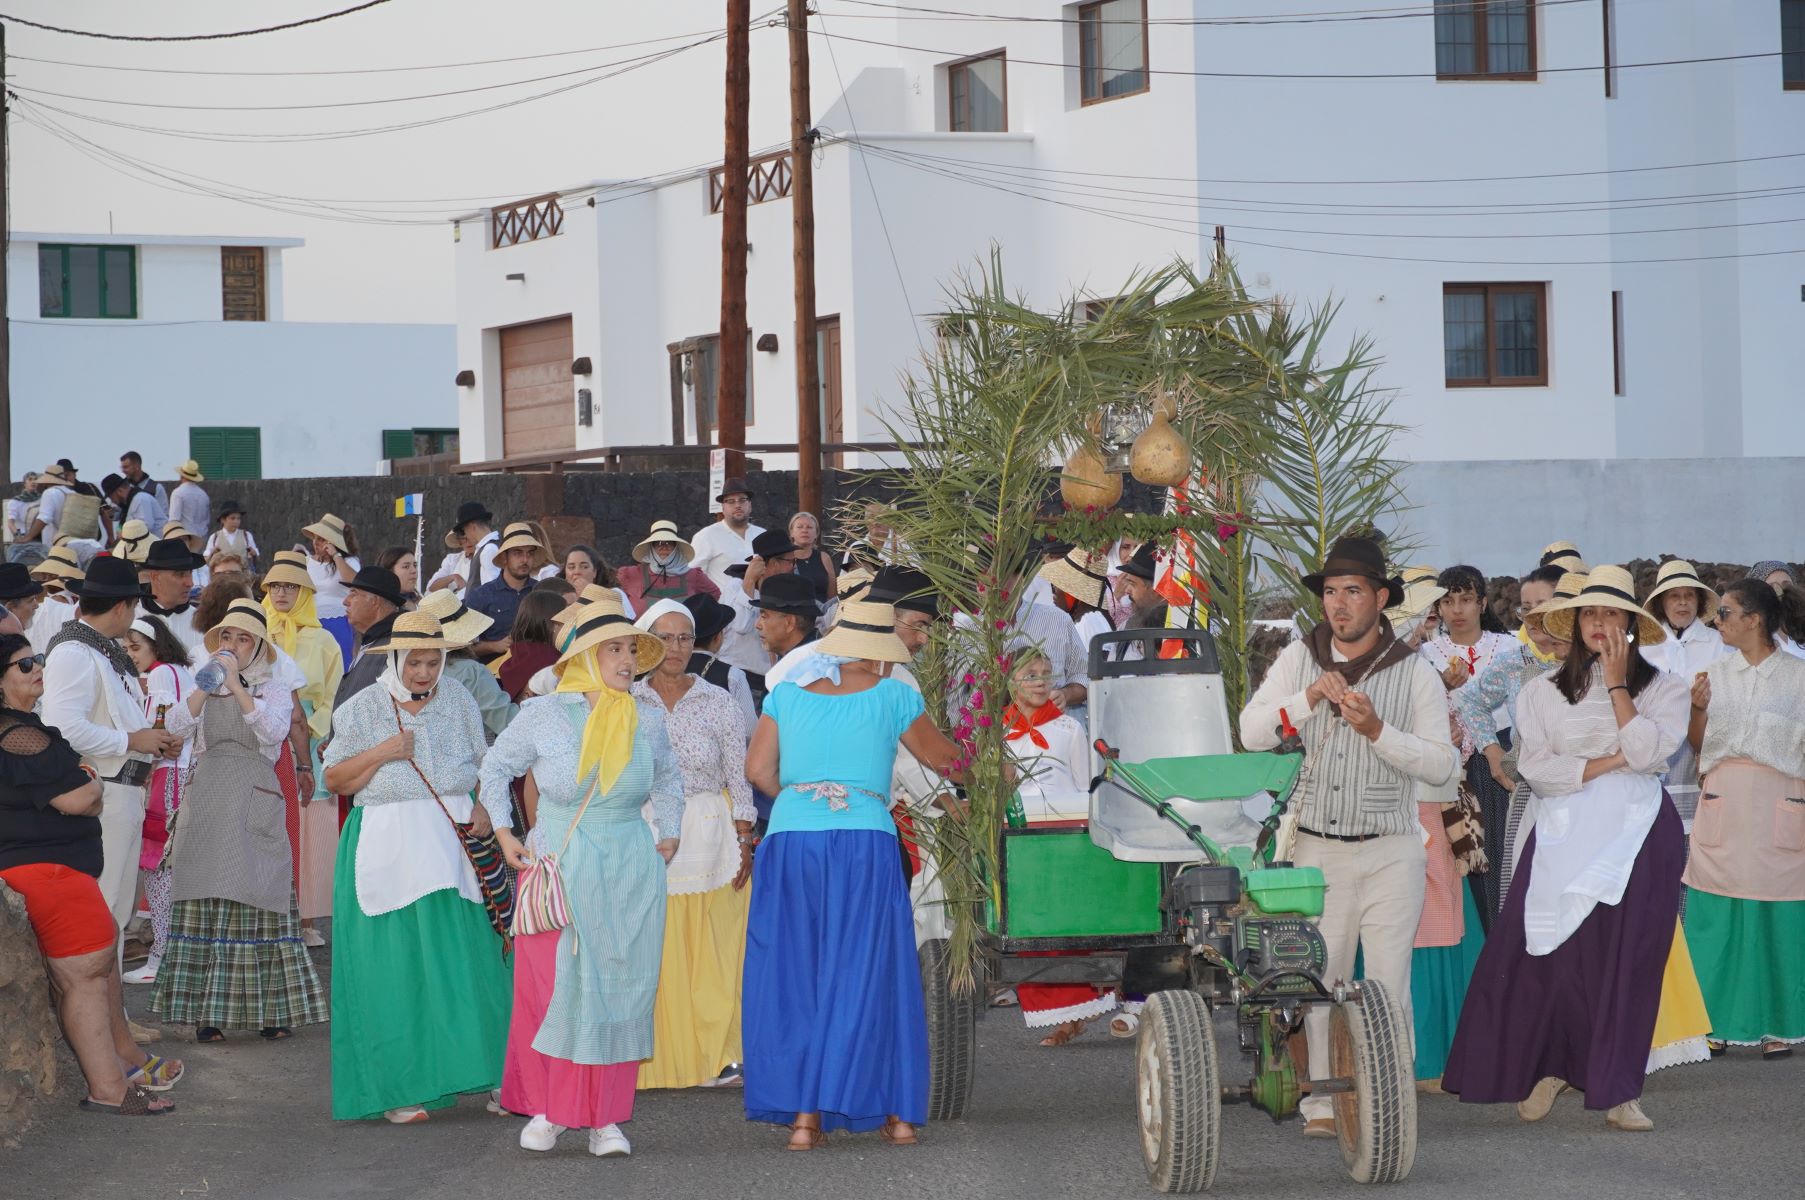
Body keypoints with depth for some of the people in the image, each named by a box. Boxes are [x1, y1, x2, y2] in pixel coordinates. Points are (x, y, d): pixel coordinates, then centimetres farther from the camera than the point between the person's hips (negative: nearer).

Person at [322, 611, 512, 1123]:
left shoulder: (458, 702, 10)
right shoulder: (363, 709, 3)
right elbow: (334, 779, 3)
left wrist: (485, 808, -3)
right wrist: (382, 753, -12)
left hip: (454, 843, 2)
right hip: (386, 847, -2)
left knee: (463, 958, -4)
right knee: (394, 966, -4)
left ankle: (488, 1076, 2)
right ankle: (400, 1087, 0)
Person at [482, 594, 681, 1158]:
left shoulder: (647, 721, 4)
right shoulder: (544, 715, -3)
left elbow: (668, 781, 24)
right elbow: (496, 767, 12)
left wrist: (669, 836, 13)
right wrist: (504, 834, 6)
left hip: (630, 873, 2)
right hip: (559, 868, -2)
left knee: (621, 988, 0)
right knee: (552, 987, -4)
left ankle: (605, 1117, 7)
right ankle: (545, 1109, 10)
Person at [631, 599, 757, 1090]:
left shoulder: (718, 703, 4)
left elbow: (739, 778, 5)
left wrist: (743, 842, -1)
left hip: (709, 832, 0)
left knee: (713, 951, -1)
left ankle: (716, 1055, 6)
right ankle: (655, 1059, 3)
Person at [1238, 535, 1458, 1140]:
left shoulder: (1415, 673, 0)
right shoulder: (1298, 660, 7)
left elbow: (1441, 765, -5)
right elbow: (1251, 732, -1)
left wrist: (1377, 730, -18)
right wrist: (1307, 699, -16)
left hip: (1390, 853, -2)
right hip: (1315, 848, 2)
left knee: (1387, 984, -4)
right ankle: (1323, 1102, 9)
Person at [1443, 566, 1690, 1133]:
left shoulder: (1662, 688, 8)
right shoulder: (1544, 692, 10)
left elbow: (1649, 751, -9)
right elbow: (1537, 767, -1)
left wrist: (1617, 684, -7)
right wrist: (1610, 761, -7)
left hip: (1638, 831, -1)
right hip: (1566, 829, 1)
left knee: (1627, 957, -4)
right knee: (1556, 953, -6)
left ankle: (1619, 1092, 1)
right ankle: (1550, 1068, 12)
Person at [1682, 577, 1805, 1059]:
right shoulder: (1715, 675, 10)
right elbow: (1697, 744, 12)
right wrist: (1698, 708, -4)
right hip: (1723, 802, 3)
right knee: (1716, 916, 1)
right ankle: (1719, 1022, 10)